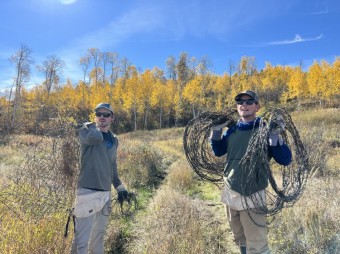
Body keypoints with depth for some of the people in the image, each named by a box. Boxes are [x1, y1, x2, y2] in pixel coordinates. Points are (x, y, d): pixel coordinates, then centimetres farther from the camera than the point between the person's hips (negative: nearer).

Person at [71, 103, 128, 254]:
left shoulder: (114, 140, 12)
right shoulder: (86, 131, -4)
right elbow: (96, 138, -29)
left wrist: (119, 187, 15)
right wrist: (94, 126, -9)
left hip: (106, 193, 6)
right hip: (88, 192, -6)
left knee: (99, 234, 19)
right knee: (82, 239, -4)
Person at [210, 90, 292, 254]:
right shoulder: (232, 130, 3)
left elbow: (285, 160, -14)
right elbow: (218, 152, 14)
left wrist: (276, 136, -29)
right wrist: (216, 130, 0)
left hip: (252, 196, -5)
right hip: (230, 193, 5)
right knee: (240, 241, 23)